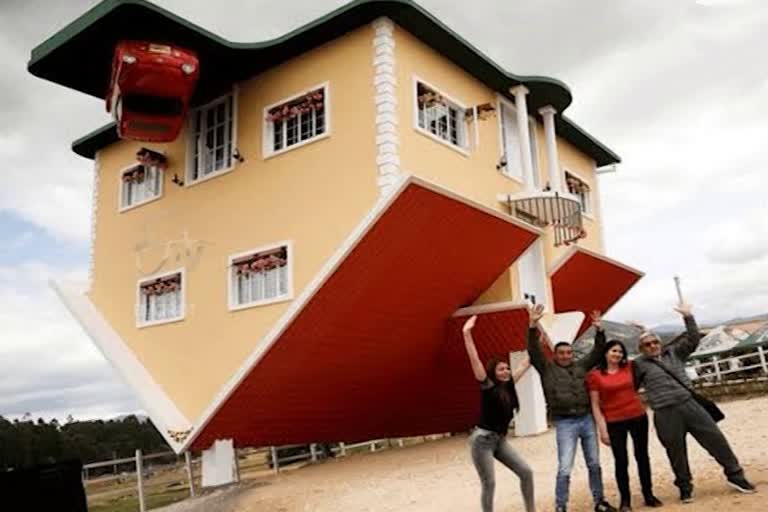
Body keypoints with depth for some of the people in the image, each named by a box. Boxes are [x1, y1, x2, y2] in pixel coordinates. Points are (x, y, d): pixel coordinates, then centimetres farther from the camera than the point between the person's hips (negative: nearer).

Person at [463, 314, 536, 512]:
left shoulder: (508, 385, 4)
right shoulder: (488, 386, -13)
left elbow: (525, 363, 14)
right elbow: (475, 360, -25)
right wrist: (467, 334, -34)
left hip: (500, 440, 7)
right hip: (482, 440, -7)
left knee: (526, 472, 4)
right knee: (489, 484, -4)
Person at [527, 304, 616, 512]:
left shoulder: (581, 365, 13)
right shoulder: (547, 368, 1)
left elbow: (597, 352, 17)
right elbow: (534, 350, -11)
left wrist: (599, 330, 5)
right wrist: (533, 325, -21)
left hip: (587, 419, 5)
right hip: (565, 423, -5)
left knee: (594, 464, 14)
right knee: (565, 469, -8)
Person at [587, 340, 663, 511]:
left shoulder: (629, 367, 1)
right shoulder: (594, 375, -6)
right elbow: (595, 405, -5)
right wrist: (602, 429, -9)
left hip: (638, 417, 3)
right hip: (614, 422, -2)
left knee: (642, 456, 12)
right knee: (621, 461, 3)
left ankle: (649, 495, 25)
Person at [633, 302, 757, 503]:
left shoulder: (674, 353, 13)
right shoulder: (639, 365, 2)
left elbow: (693, 339, 9)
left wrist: (688, 317, 3)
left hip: (689, 404, 3)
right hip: (665, 414, -3)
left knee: (716, 438, 4)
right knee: (676, 453, 5)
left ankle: (735, 475, 20)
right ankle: (685, 487, 23)